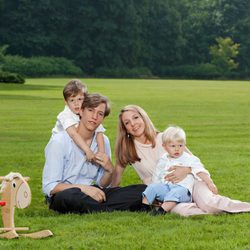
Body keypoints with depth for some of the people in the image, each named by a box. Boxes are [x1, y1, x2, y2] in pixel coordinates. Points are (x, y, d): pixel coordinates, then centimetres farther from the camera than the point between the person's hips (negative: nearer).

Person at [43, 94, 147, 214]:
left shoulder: (103, 141, 7)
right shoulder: (59, 142, -11)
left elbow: (102, 185, 11)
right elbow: (49, 187, -15)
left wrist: (109, 170, -11)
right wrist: (83, 188, -26)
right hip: (63, 195, -5)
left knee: (142, 190, -12)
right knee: (71, 195, -43)